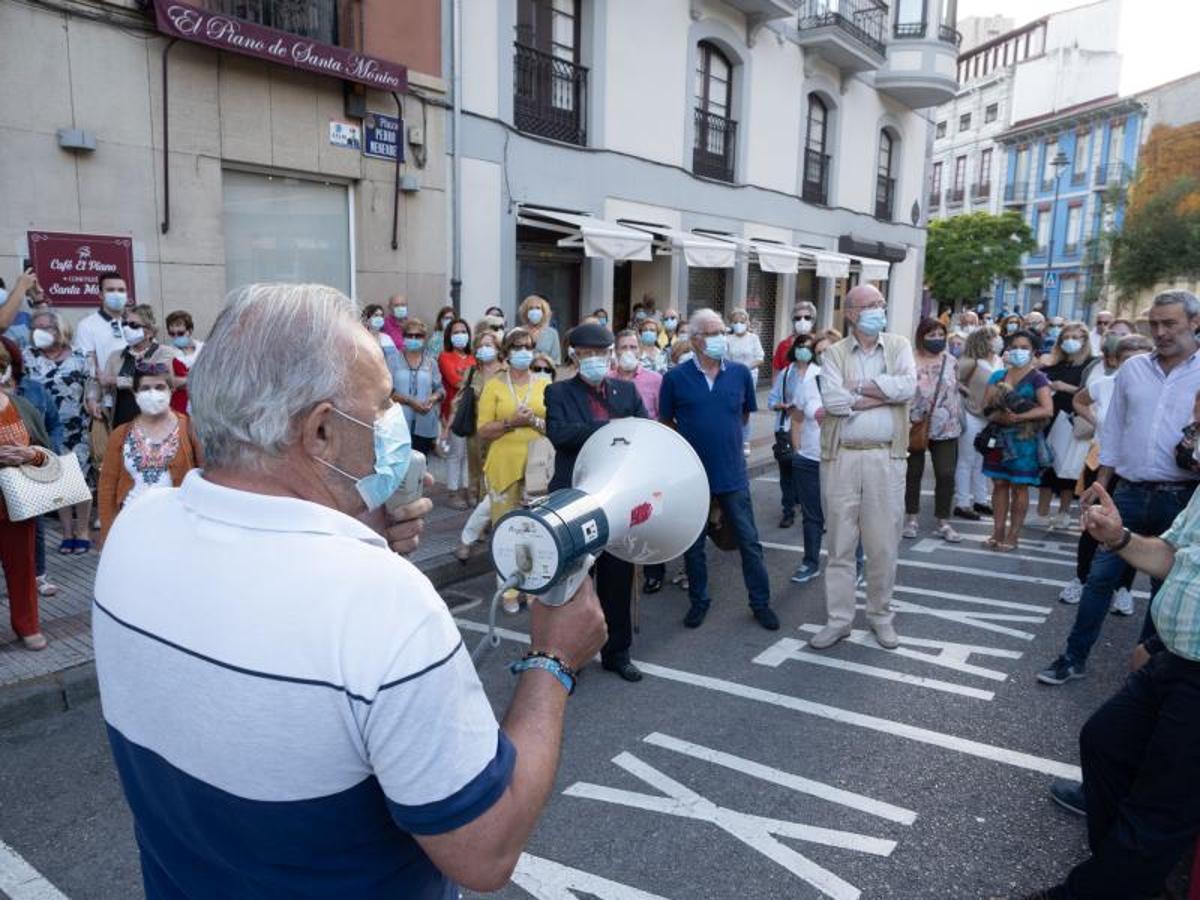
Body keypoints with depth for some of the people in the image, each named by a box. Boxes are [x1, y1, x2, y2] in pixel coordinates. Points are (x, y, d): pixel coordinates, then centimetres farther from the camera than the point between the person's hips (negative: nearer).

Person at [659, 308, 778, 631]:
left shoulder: (740, 373, -1)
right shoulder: (675, 378, -7)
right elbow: (665, 421, 5)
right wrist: (692, 441, 2)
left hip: (733, 473, 1)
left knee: (749, 541, 7)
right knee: (693, 544, 12)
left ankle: (760, 602, 22)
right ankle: (699, 601, 29)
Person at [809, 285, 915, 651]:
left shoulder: (899, 346, 8)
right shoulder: (833, 353, 4)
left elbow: (907, 385, -12)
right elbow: (832, 400, -13)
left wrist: (859, 385, -10)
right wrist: (884, 395, -10)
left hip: (886, 459, 1)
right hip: (842, 458, 0)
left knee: (883, 544, 8)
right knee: (840, 544, 7)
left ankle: (881, 615, 25)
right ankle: (838, 619, 17)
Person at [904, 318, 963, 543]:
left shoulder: (951, 362, 6)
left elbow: (956, 393, 12)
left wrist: (960, 421, 10)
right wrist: (906, 422, -10)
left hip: (946, 428, 3)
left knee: (946, 475, 0)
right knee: (913, 474, 7)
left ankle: (944, 523, 9)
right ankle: (912, 519, 20)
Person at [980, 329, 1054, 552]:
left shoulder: (1037, 378, -3)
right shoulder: (998, 376, 10)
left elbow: (1047, 410, -13)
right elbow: (987, 406, 6)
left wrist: (1018, 417, -21)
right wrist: (998, 415, -15)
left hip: (1024, 439, -4)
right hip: (1000, 437, 4)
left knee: (1019, 486, 2)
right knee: (999, 483, 5)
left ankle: (1012, 536, 7)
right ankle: (997, 532, 11)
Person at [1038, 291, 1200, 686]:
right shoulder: (1132, 369, 6)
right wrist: (1101, 484, 9)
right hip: (1129, 493, 2)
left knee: (1165, 585, 12)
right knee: (1101, 576, 3)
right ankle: (1074, 657, 13)